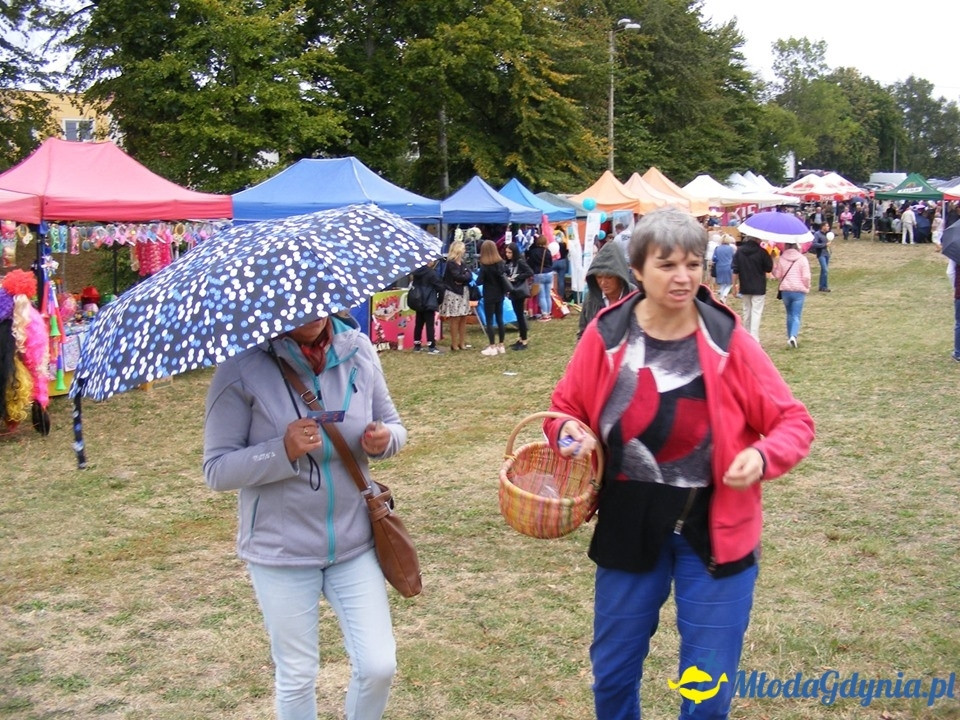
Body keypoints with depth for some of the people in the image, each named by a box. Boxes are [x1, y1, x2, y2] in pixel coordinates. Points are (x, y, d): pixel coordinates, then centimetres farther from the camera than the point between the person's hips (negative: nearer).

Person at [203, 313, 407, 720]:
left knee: (379, 665, 4)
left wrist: (385, 440, -16)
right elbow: (216, 470, -13)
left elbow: (391, 423, 8)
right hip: (281, 551, -3)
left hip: (354, 541, 3)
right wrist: (283, 451, -29)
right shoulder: (243, 366, -14)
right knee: (297, 677, 12)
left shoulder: (357, 349, -4)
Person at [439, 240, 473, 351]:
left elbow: (470, 275, 3)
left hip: (464, 293, 8)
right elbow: (457, 276, -20)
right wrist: (465, 277, -4)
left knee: (463, 319, 7)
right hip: (454, 294, -8)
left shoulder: (462, 263, 15)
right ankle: (454, 344, -1)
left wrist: (462, 279, -14)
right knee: (455, 319, -6)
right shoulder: (450, 263, -9)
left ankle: (462, 343, 13)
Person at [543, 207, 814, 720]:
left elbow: (793, 421, -4)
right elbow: (565, 408, 8)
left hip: (714, 529, -1)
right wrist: (569, 434, -15)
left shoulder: (727, 340, -10)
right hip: (629, 525, 2)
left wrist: (763, 456, -25)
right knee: (611, 673, 16)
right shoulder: (606, 335, -7)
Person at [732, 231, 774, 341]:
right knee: (756, 312, -4)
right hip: (758, 287, -4)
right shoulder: (761, 252, -10)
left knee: (747, 311, 17)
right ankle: (754, 339, -14)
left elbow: (735, 270, 0)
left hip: (745, 287, 4)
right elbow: (769, 268, -2)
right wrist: (770, 257, 10)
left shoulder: (739, 251, 0)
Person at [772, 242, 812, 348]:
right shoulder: (802, 259, -7)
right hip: (799, 291, -3)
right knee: (796, 316, -2)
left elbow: (777, 275, 4)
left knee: (789, 315, 18)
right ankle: (793, 336, -23)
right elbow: (806, 277, -9)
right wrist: (807, 287, 7)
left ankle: (790, 337, 21)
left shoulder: (781, 259, -1)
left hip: (785, 290, 3)